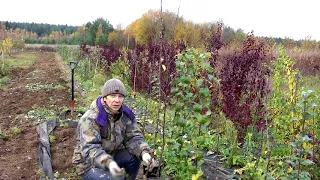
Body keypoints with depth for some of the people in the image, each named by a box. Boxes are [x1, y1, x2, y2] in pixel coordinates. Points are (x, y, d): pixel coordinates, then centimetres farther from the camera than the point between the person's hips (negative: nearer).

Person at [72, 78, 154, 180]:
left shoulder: (125, 114, -7)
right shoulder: (90, 119, -28)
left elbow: (133, 137, -9)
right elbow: (89, 148, -36)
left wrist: (144, 152, -30)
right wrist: (108, 163, -53)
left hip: (111, 156, 6)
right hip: (88, 164, -6)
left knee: (135, 157, -16)